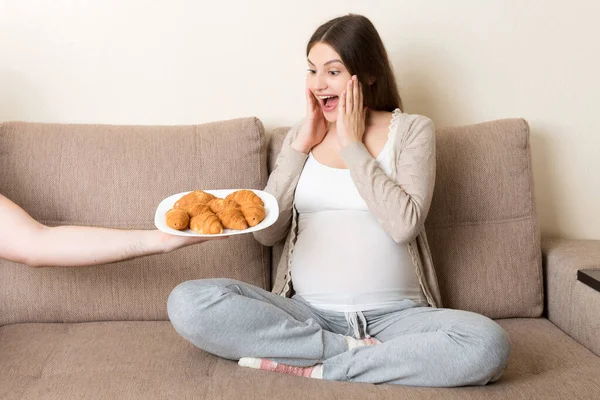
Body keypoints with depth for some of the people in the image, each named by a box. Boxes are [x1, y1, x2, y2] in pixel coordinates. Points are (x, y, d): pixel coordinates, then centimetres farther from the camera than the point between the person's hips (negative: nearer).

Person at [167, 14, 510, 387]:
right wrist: (302, 146, 0)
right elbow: (266, 233, 5)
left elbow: (404, 224, -13)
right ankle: (355, 350, -16)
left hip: (393, 315, -2)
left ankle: (312, 367, -21)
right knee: (189, 302, -22)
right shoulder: (301, 135, 13)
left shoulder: (411, 130, 4)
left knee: (488, 344, -32)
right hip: (307, 313, 2)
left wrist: (352, 145, -7)